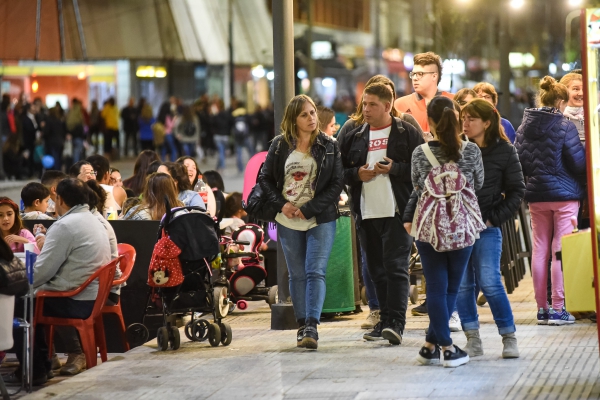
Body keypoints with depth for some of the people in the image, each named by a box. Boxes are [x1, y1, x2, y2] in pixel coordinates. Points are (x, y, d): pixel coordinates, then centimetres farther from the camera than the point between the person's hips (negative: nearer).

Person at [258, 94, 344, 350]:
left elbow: (337, 184, -4)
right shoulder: (280, 146, 4)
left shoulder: (330, 147, 0)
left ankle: (311, 327, -17)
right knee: (297, 275, 8)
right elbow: (265, 178, 8)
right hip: (288, 221, 2)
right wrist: (281, 204, -7)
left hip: (320, 220, -2)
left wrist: (308, 210, -11)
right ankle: (302, 325, 15)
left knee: (315, 272, -12)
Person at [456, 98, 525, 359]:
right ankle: (473, 341, 10)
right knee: (461, 285, 2)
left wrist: (494, 218, -6)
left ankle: (509, 338, 5)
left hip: (486, 228, -3)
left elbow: (516, 191, 1)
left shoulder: (504, 151, -1)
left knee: (489, 283, -8)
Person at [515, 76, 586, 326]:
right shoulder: (564, 126, -12)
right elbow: (578, 162, -11)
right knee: (561, 251, -2)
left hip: (536, 195, 5)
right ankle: (557, 309, -4)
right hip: (564, 193, -5)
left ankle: (542, 308, 11)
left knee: (539, 251, 9)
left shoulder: (524, 126, 3)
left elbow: (517, 161, 6)